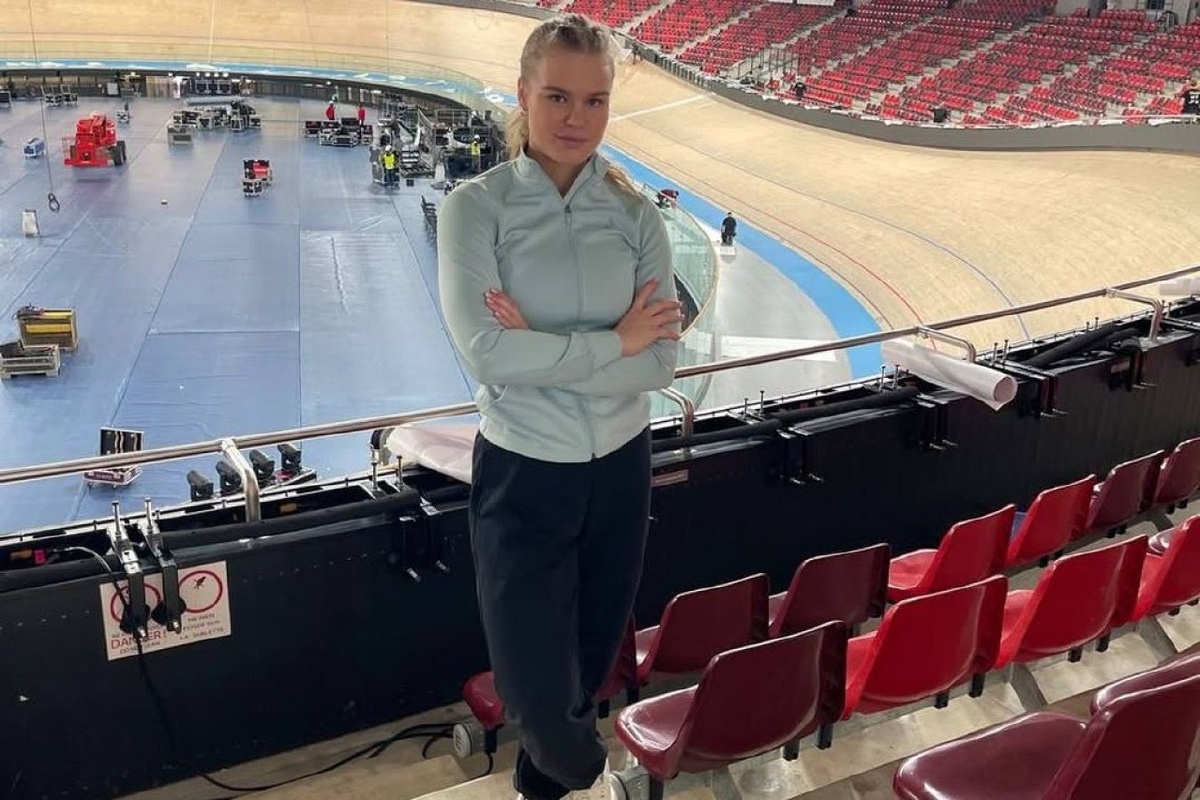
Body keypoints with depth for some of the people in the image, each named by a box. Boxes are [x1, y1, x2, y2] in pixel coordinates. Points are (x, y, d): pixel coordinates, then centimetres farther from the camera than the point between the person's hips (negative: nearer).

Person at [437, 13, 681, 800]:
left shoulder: (635, 213, -3)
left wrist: (542, 349, -21)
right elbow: (488, 354, -22)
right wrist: (613, 342, -17)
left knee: (588, 663, 20)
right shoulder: (476, 206, -11)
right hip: (523, 474, -3)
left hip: (619, 469, 3)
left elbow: (661, 360, -11)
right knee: (536, 687, 3)